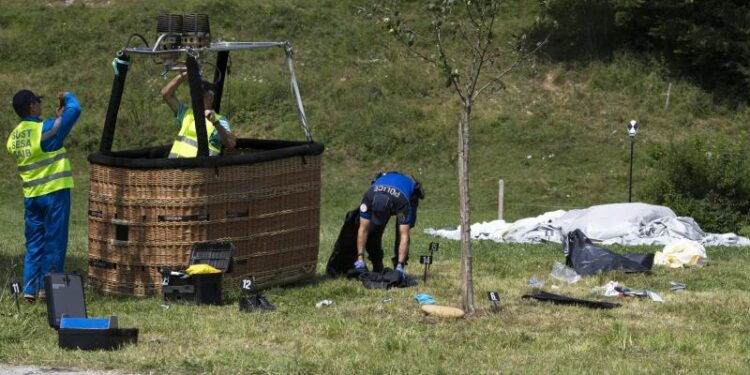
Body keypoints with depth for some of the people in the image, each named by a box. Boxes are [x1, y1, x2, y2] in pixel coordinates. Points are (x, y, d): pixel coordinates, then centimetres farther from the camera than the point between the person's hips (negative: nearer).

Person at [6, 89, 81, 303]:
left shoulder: (14, 137, 6)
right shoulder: (46, 129, -14)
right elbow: (75, 109, -15)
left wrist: (56, 119, 20)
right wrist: (67, 97, 6)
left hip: (31, 195, 6)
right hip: (54, 191, -6)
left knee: (34, 243, 11)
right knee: (54, 242, 1)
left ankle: (29, 289, 7)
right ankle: (47, 288, 1)